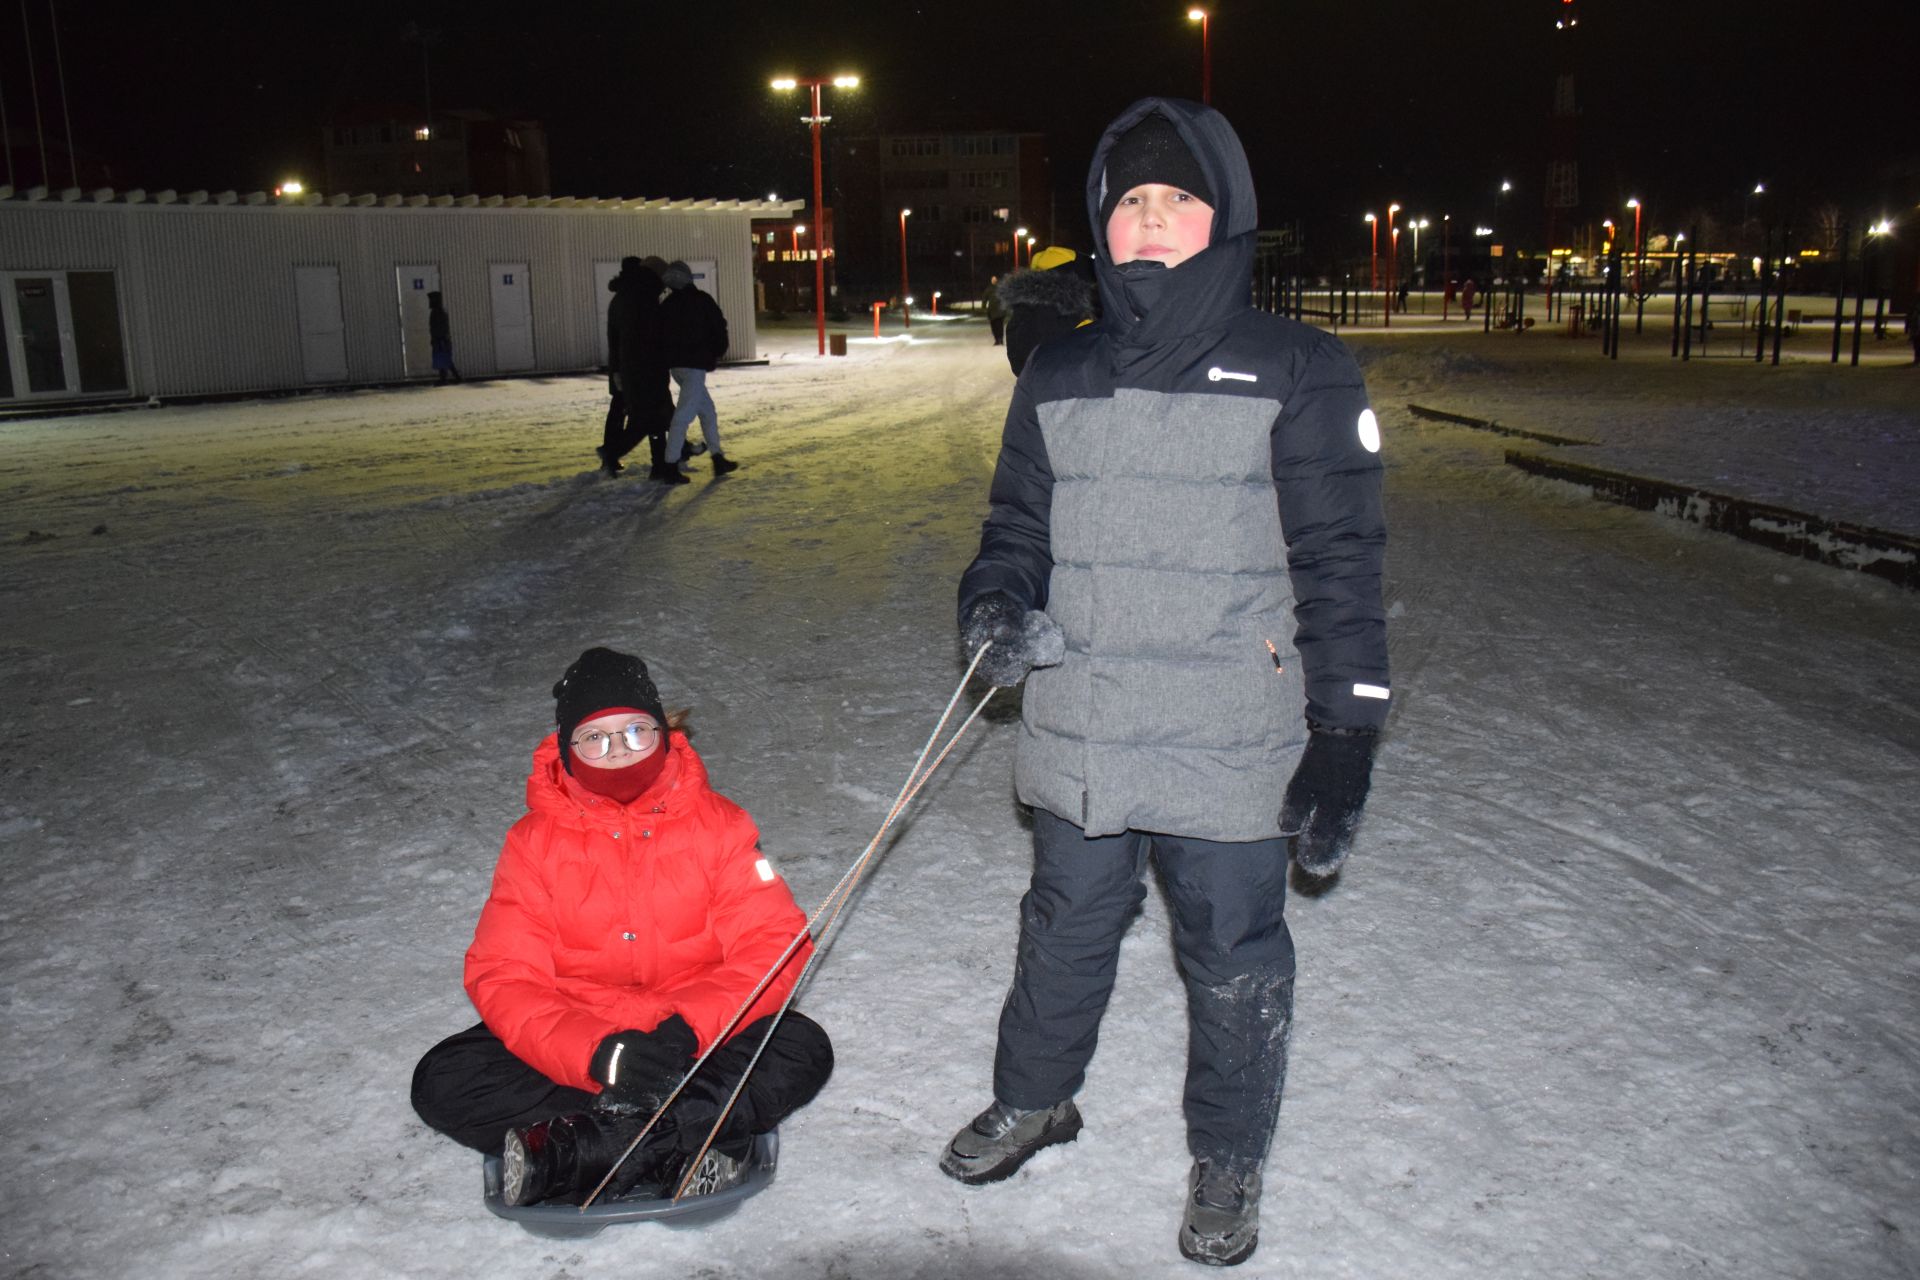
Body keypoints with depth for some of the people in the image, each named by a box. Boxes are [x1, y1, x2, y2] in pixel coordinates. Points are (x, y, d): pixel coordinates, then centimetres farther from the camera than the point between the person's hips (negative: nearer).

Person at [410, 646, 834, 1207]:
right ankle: (687, 1141, -27)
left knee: (804, 1050, -27)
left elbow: (773, 945, -10)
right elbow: (503, 977, -12)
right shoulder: (535, 841, -4)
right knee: (442, 1082, -21)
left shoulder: (718, 823, -4)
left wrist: (689, 1025, -29)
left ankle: (563, 1156, -29)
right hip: (572, 1043, 1)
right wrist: (599, 1055, -30)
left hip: (696, 1039, 0)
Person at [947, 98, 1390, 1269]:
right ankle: (1034, 1101, 46)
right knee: (1063, 936, 21)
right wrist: (998, 603, -5)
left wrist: (1345, 739, -10)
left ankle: (1229, 1164, 35)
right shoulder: (1057, 379, 7)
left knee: (1235, 964, 11)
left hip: (1233, 750, -3)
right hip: (1079, 740, 4)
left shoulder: (1297, 374, -5)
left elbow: (1340, 565, -6)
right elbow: (1019, 522, 17)